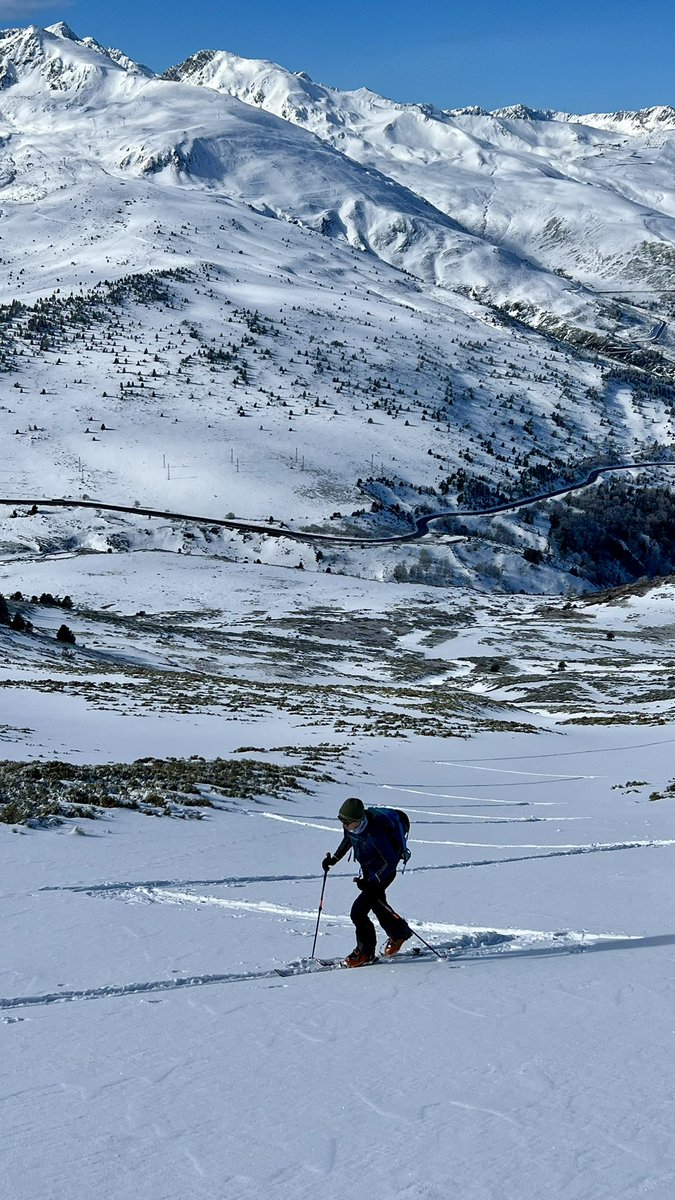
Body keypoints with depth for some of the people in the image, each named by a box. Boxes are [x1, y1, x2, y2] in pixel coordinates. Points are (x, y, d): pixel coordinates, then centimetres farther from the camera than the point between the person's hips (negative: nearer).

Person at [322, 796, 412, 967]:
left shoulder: (374, 833, -37)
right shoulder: (351, 826, -13)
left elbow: (391, 861, -31)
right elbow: (348, 839, 12)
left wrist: (371, 882, -34)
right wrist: (334, 858, 6)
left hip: (383, 873, -8)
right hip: (368, 872, 8)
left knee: (358, 912, -12)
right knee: (378, 905, 25)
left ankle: (365, 953, 7)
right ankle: (400, 932, 50)